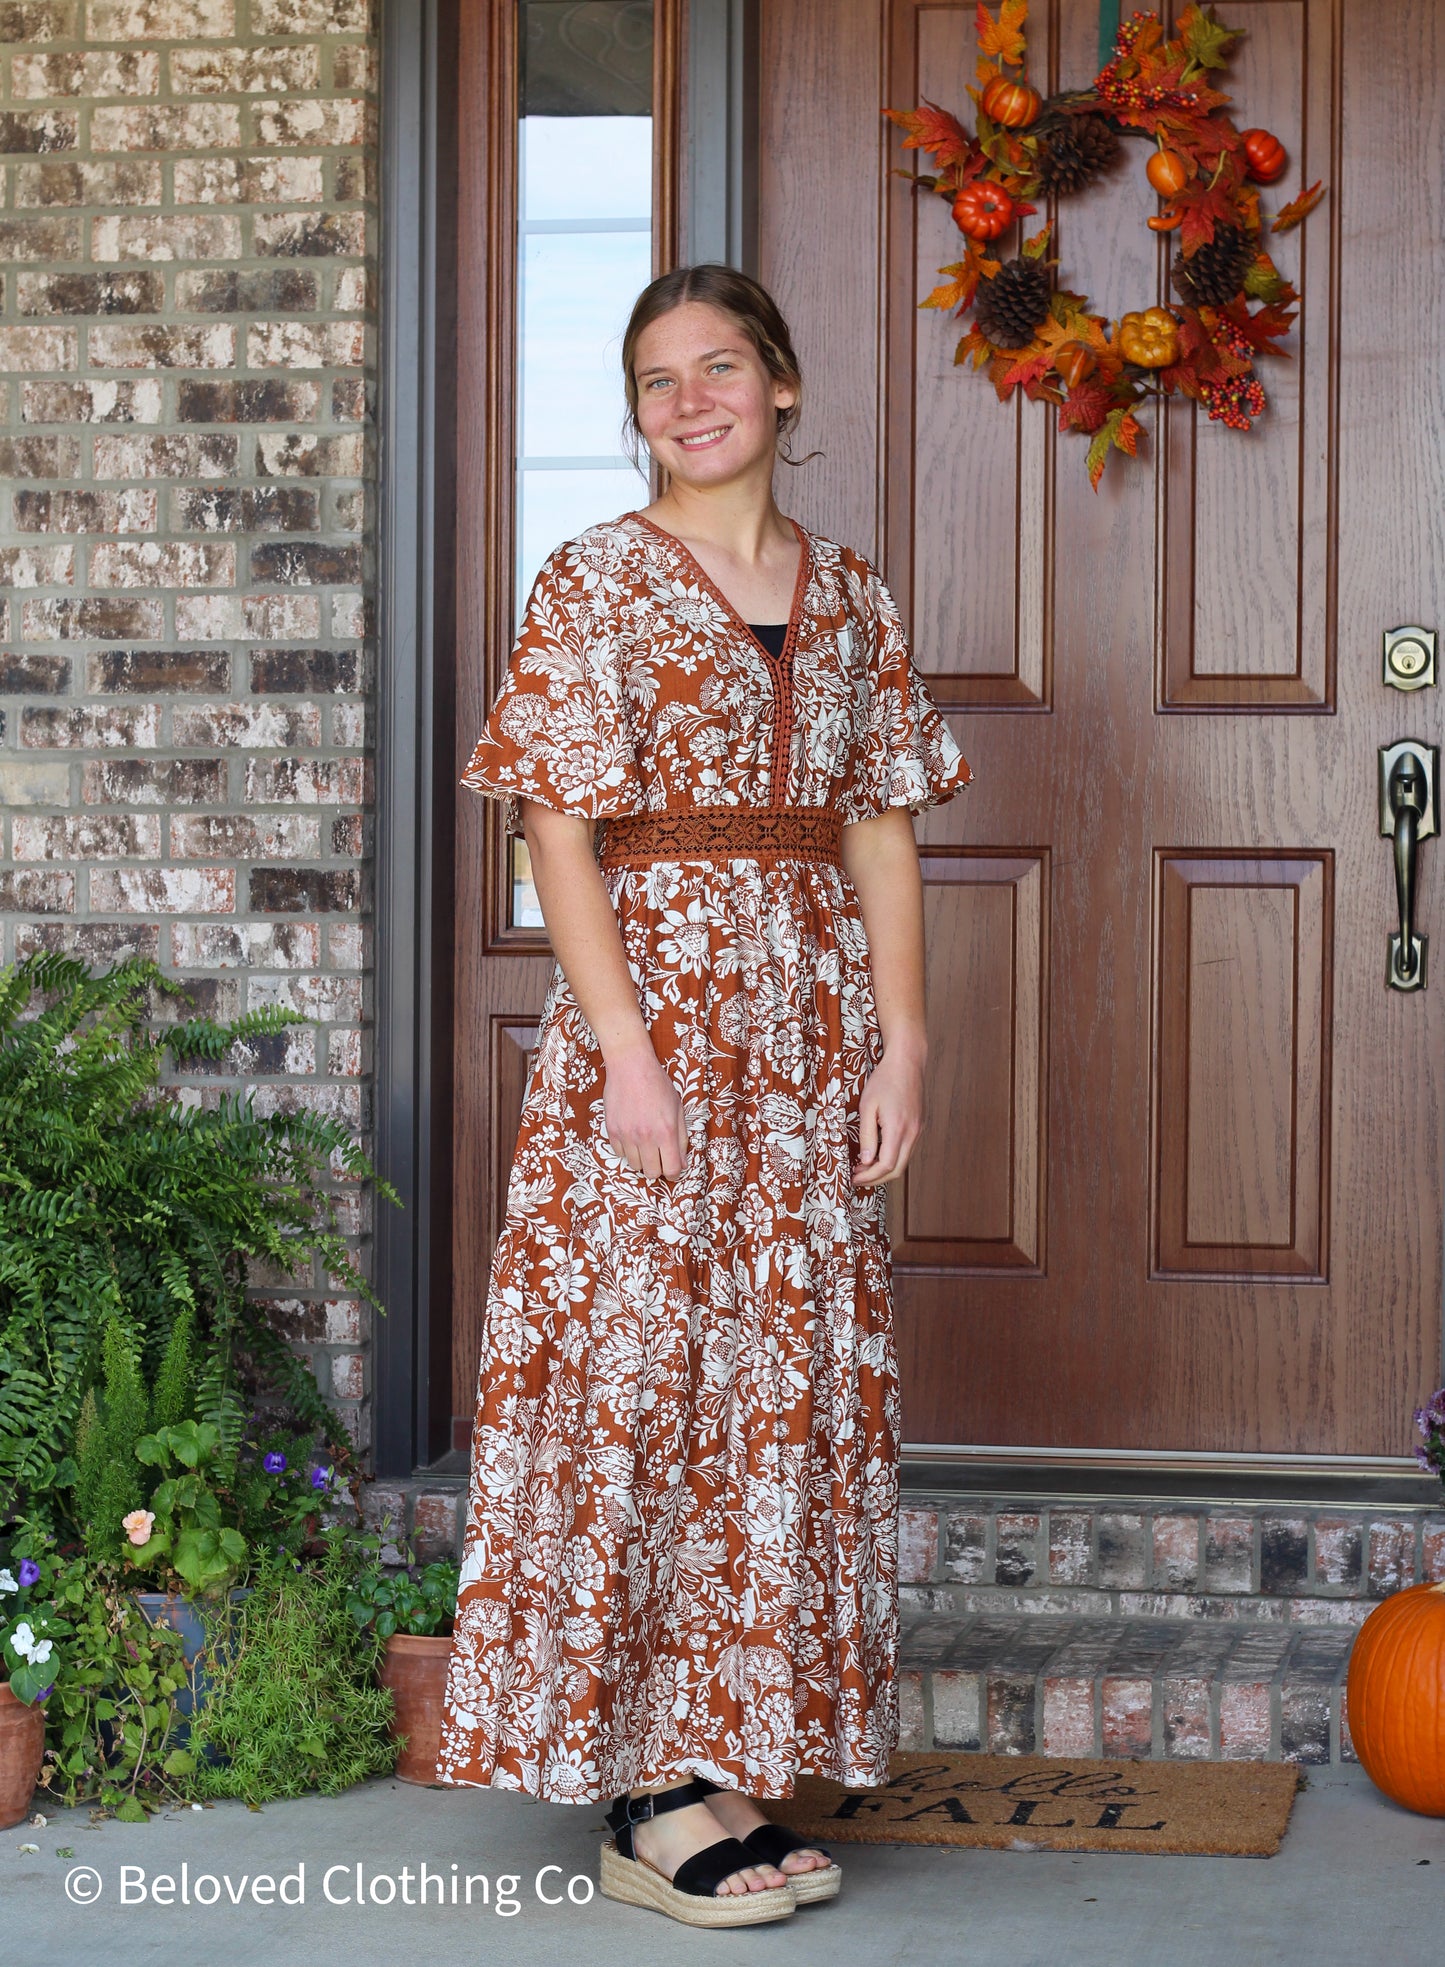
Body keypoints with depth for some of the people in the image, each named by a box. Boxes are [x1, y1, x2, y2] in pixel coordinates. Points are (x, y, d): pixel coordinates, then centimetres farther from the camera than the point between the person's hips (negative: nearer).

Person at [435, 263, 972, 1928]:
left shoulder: (848, 595, 12)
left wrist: (901, 1036, 1)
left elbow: (883, 828, 11)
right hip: (651, 996, -5)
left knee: (792, 1376, 7)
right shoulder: (597, 582, -2)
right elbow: (560, 830, -7)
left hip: (809, 1020, 5)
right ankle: (647, 1797, 2)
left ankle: (733, 1763, 16)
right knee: (636, 1366, -4)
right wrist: (628, 1048, -16)